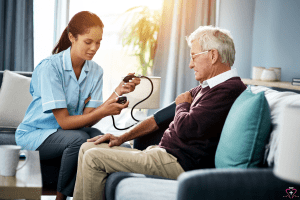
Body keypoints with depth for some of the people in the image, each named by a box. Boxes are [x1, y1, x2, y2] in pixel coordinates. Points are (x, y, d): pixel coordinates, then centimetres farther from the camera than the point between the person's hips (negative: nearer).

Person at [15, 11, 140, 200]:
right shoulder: (49, 67, -19)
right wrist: (103, 111, -35)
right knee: (79, 139, -33)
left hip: (68, 130, 5)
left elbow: (88, 119, -12)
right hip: (35, 134, -5)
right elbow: (64, 121, -22)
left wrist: (117, 93, -24)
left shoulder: (96, 71, -1)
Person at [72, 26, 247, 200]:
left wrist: (181, 105, -2)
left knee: (94, 158, -14)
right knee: (87, 148, 11)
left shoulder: (229, 89, -17)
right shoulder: (205, 87, 17)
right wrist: (122, 138, 15)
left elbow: (186, 129, -25)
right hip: (164, 151, 11)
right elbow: (161, 117, 22)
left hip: (180, 163, -11)